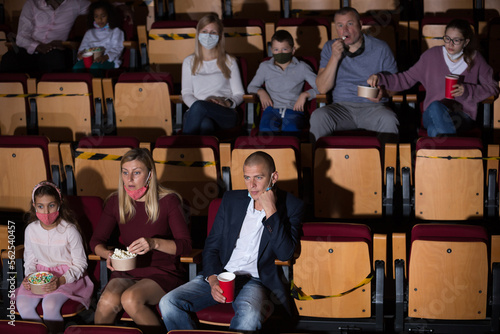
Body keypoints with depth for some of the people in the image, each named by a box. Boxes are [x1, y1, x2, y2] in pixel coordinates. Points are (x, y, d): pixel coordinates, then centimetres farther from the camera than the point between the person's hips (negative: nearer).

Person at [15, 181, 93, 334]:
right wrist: (29, 277, -8)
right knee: (22, 304, -21)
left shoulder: (69, 230, -13)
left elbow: (80, 264, -7)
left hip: (67, 276, -4)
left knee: (50, 305, -31)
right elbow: (30, 260, 13)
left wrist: (61, 280, -22)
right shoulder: (31, 230, 0)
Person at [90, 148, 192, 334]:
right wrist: (107, 254, -16)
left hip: (163, 272, -3)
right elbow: (96, 241, 8)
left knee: (131, 299, -34)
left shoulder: (168, 201, -6)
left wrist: (154, 243, -28)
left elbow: (185, 245, -10)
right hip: (127, 272, 3)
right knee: (107, 302, -29)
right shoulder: (116, 202, 4)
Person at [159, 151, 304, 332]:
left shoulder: (292, 206, 0)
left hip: (256, 281, -4)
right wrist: (213, 279, -7)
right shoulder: (231, 199, 12)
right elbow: (211, 246, 12)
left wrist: (270, 210, -15)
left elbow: (285, 254, -13)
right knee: (169, 303, -19)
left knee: (249, 313, -39)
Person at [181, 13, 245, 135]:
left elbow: (239, 94, 14)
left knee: (199, 106, -38)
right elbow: (186, 93, 13)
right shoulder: (189, 62, 23)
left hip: (225, 115, -1)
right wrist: (196, 104, -12)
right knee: (205, 124, -41)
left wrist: (227, 103, -11)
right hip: (197, 113, 1)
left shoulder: (229, 61, 20)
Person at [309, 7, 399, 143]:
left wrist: (383, 92, -16)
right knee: (318, 116, -30)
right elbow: (322, 88, 1)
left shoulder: (380, 48, 4)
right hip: (341, 106, 1)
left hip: (372, 107, -1)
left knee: (388, 120, -34)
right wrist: (335, 57, -9)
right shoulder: (329, 48, 9)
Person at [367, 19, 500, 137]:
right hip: (432, 114, 2)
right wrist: (380, 78, -7)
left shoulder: (475, 59, 5)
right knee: (435, 106, -38)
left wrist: (467, 91, -7)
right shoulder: (432, 55, 6)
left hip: (463, 115, -2)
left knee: (434, 130, -37)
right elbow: (407, 78, 8)